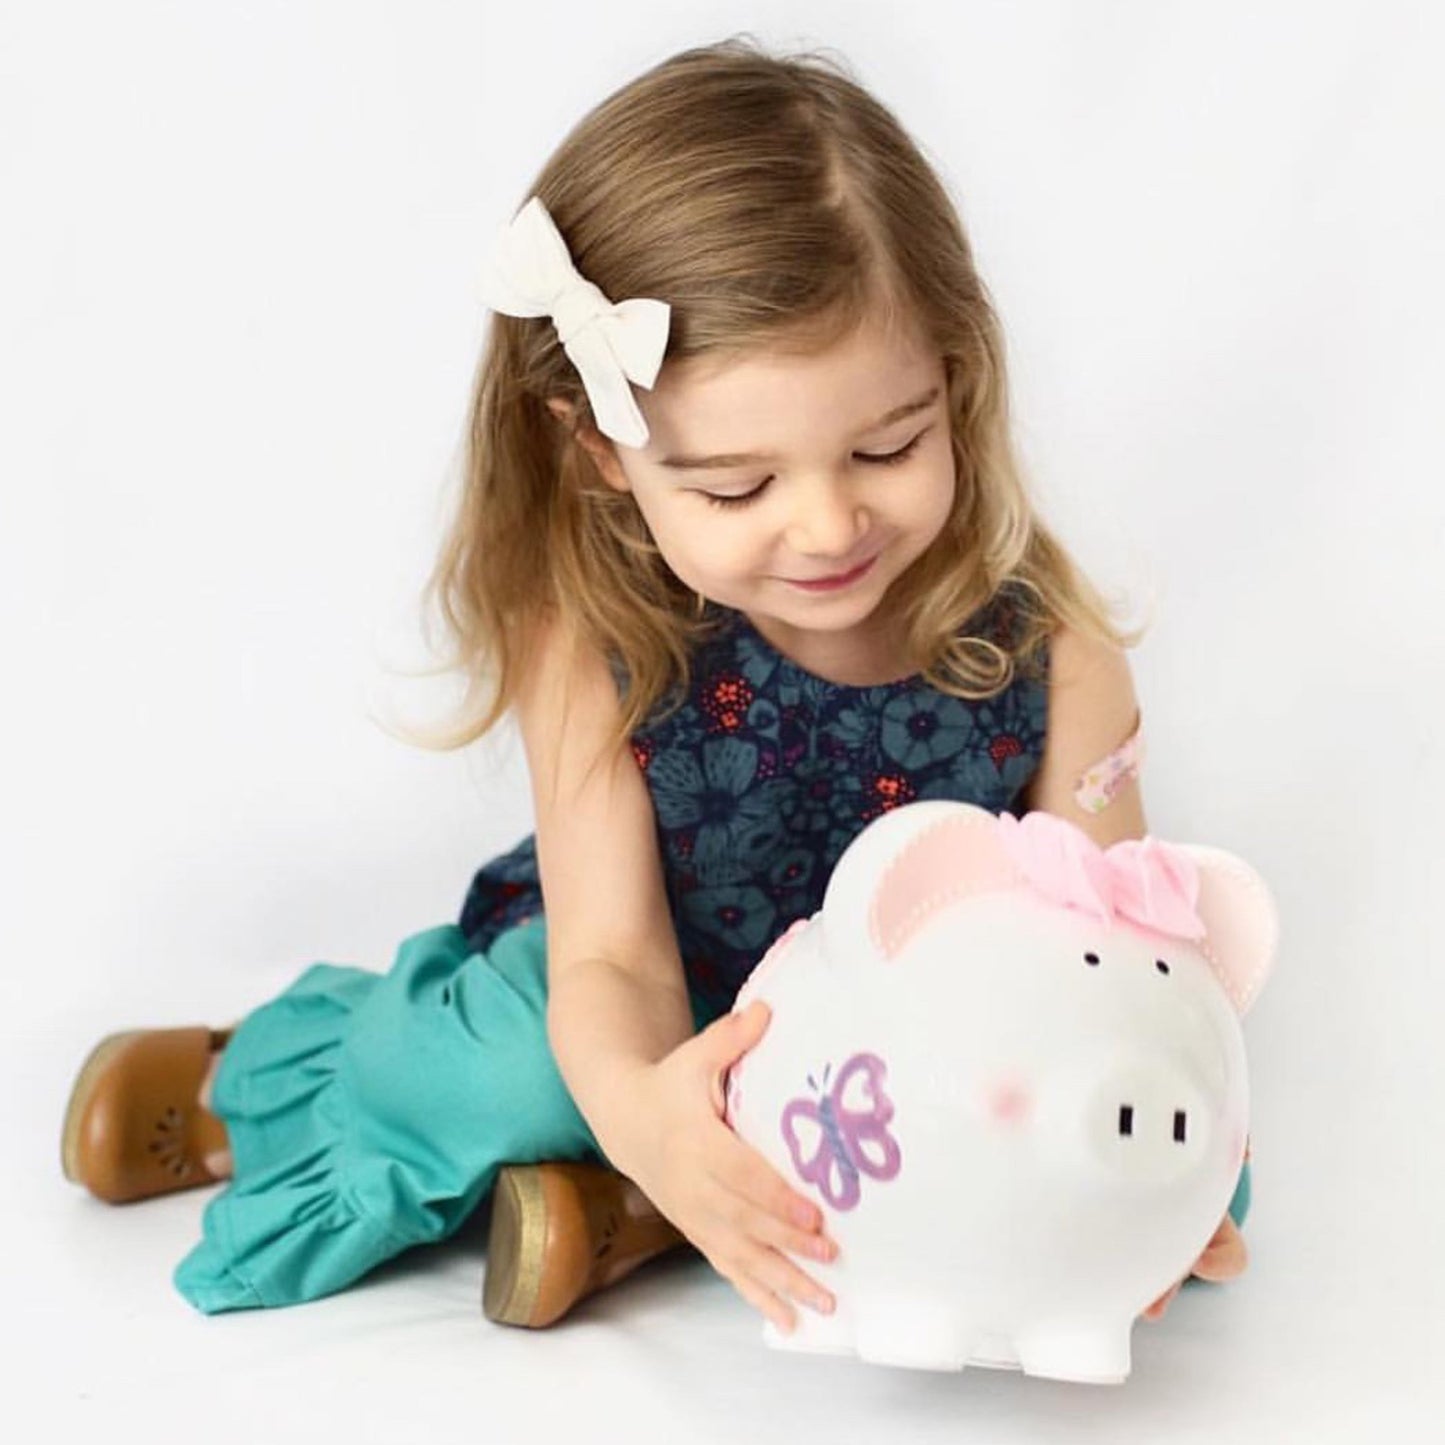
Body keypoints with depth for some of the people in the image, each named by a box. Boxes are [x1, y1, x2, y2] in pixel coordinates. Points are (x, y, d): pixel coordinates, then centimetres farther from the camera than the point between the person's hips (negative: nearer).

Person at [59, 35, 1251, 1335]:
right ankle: (259, 1082, 2)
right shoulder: (596, 643, -21)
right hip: (670, 1037, -1)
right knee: (522, 1066, -32)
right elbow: (612, 954, -24)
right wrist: (632, 1104, -48)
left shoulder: (1043, 645, -21)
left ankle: (631, 1215, -20)